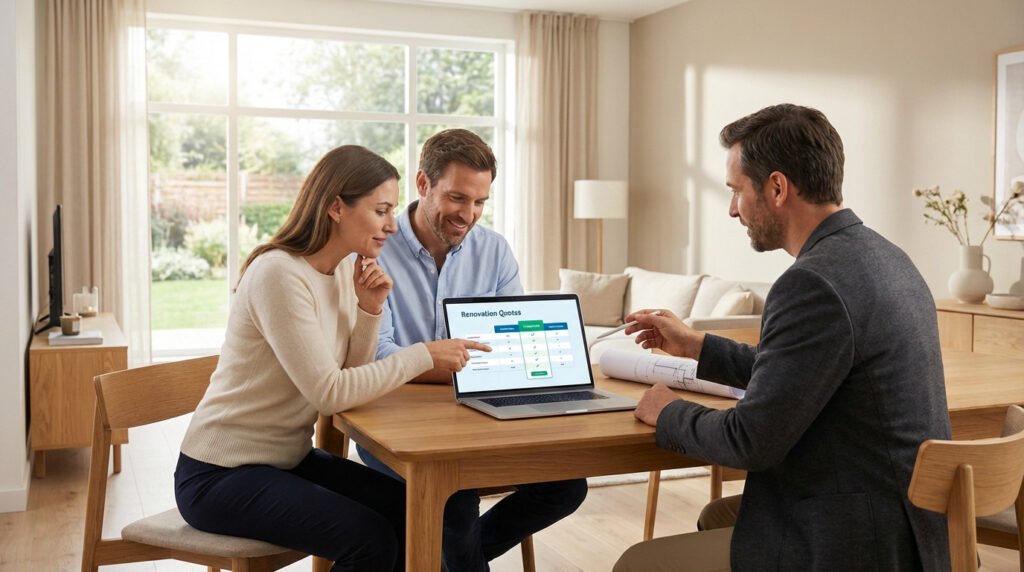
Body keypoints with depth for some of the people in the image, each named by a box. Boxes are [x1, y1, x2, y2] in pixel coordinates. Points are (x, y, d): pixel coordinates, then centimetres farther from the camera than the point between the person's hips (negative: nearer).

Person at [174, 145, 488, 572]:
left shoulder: (344, 270, 4)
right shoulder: (279, 273, -23)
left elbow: (351, 376, 3)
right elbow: (329, 393, -26)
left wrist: (370, 309, -10)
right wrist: (424, 356, -22)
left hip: (288, 457, 8)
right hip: (219, 475, -8)